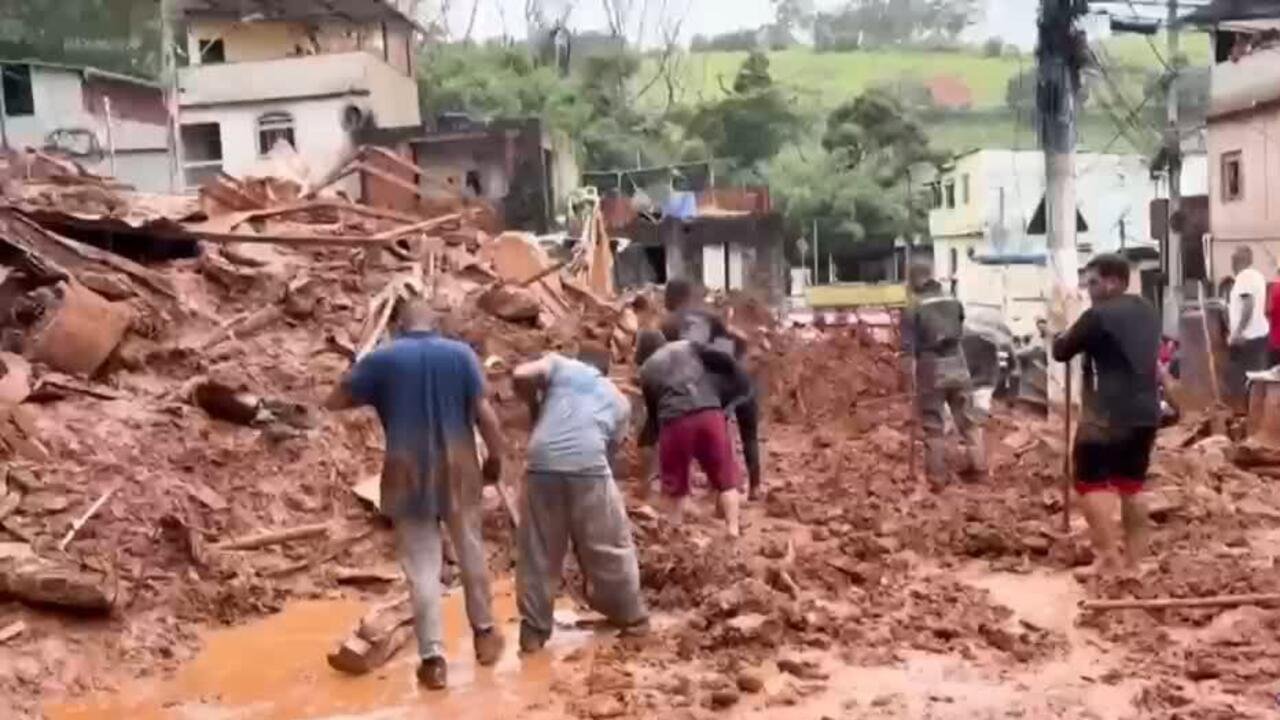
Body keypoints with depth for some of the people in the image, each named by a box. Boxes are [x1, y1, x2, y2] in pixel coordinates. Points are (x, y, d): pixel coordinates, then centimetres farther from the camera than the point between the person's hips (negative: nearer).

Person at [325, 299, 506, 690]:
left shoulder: (381, 359, 0)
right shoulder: (460, 353, 1)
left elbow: (334, 401, 4)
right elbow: (483, 411, -4)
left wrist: (371, 394, 21)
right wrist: (496, 455, 7)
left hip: (408, 472, -1)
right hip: (457, 466, 1)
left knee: (422, 564, 3)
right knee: (471, 551, 18)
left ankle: (433, 658, 1)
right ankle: (484, 631, 31)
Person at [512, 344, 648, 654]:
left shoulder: (559, 364, 21)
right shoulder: (618, 400, 26)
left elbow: (522, 376, 4)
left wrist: (536, 407, 21)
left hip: (543, 464, 0)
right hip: (589, 466, 0)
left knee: (537, 551, 12)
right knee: (610, 545, 18)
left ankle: (534, 629, 17)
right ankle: (631, 615, 31)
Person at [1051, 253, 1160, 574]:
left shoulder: (1100, 315, -14)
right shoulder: (1148, 312, 12)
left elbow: (1061, 351, -9)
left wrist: (1064, 336, 14)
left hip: (1109, 414, -8)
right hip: (1145, 412, 8)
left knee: (1091, 481, -2)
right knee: (1132, 484, 15)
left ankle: (1109, 558, -12)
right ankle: (1135, 560, 17)